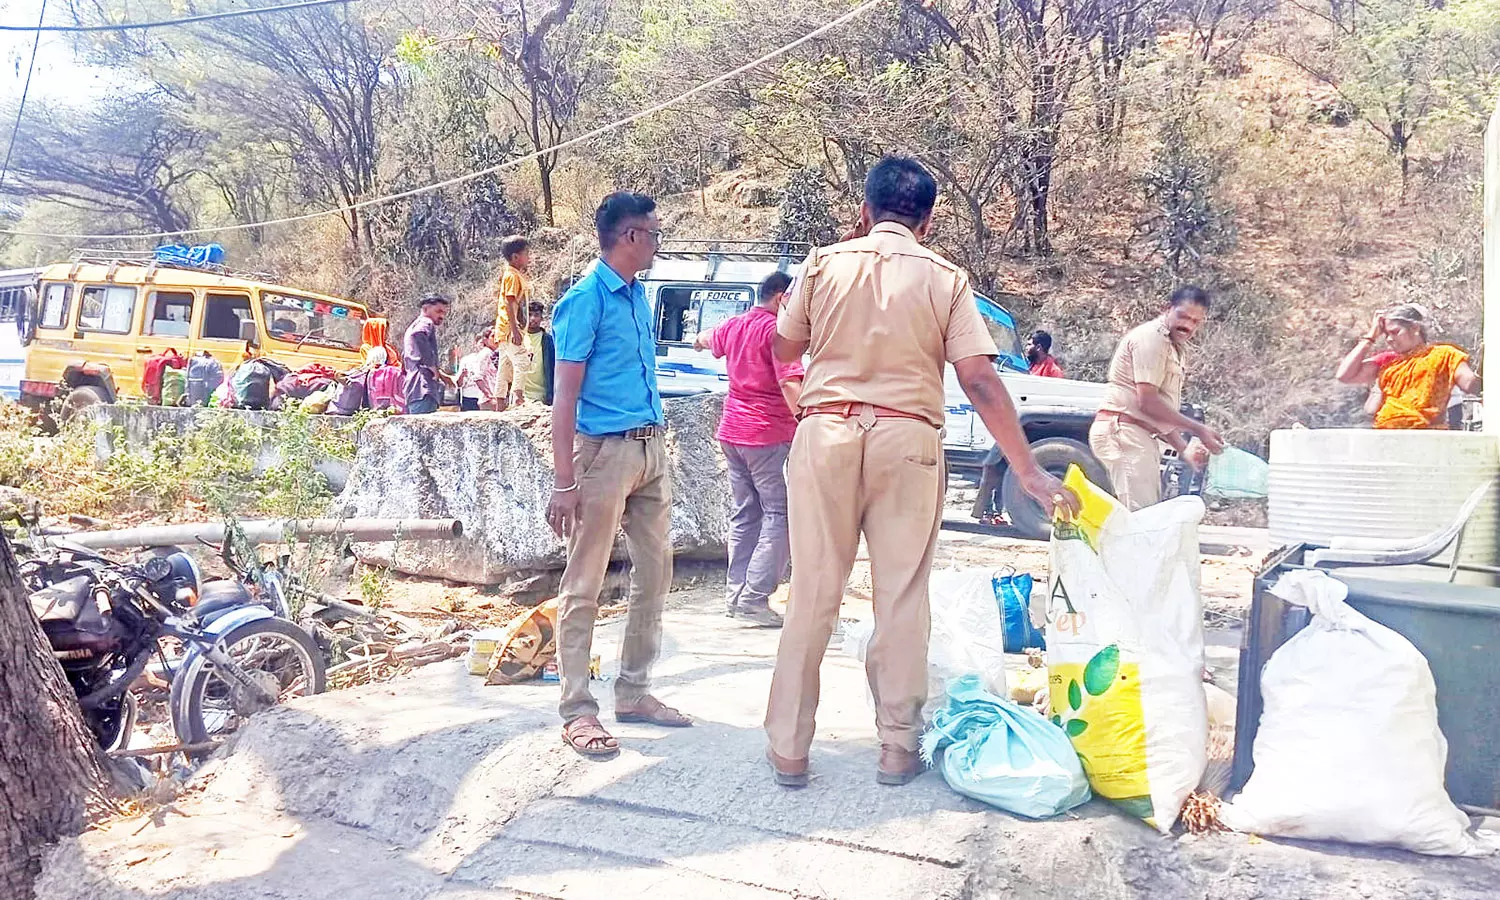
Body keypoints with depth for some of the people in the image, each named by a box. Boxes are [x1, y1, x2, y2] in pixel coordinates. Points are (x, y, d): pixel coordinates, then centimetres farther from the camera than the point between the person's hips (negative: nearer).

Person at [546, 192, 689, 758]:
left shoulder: (638, 295, 13)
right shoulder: (586, 299, -10)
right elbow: (565, 395, -13)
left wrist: (658, 449, 17)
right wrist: (564, 483, -17)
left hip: (651, 450, 9)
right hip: (605, 451, -9)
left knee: (654, 575, 12)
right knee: (584, 586, -2)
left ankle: (633, 692, 24)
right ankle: (577, 709, 4)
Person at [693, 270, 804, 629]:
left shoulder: (734, 325, 13)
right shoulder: (776, 329, -13)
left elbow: (708, 340, 38)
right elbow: (790, 384, -24)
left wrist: (700, 340, 60)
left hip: (732, 432, 9)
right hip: (769, 434, -9)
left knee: (746, 514, 15)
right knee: (780, 515, -5)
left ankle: (737, 594, 17)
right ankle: (755, 597, -10)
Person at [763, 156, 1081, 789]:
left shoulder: (825, 264, 3)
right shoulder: (945, 278, 0)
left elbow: (784, 348, 16)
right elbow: (980, 382, -6)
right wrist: (1030, 473, -4)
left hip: (827, 433, 1)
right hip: (907, 440, 0)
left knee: (813, 594, 6)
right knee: (902, 597, 8)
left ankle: (788, 749, 12)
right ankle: (897, 748, 17)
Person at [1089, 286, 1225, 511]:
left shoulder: (1173, 347, 23)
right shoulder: (1151, 337, -9)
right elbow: (1147, 402, -17)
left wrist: (1184, 449, 11)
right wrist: (1198, 430, -12)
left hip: (1141, 437, 11)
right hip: (1124, 433, -11)